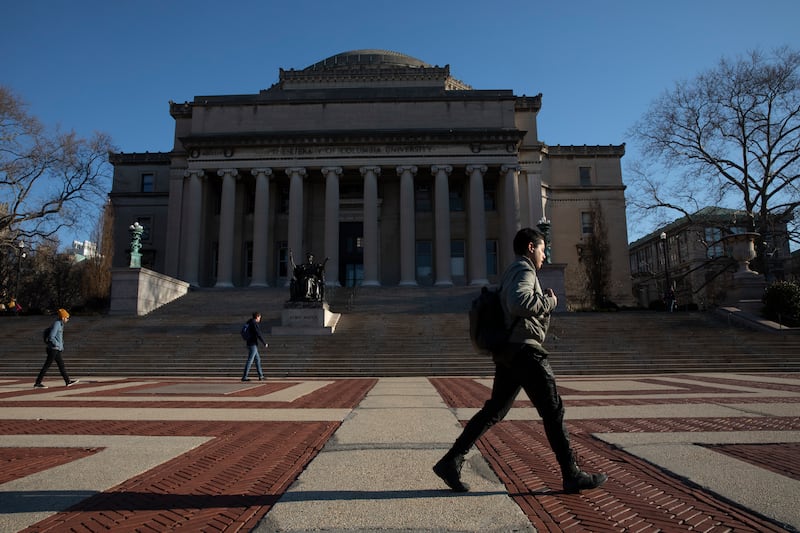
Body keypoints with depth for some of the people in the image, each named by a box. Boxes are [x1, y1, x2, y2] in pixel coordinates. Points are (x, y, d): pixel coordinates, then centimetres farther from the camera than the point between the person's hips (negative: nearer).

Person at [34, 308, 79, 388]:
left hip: (57, 349, 10)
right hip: (53, 349, -10)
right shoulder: (56, 324, -16)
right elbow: (51, 337, -22)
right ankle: (37, 383, 3)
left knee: (61, 365, 10)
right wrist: (59, 345, -15)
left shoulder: (60, 324, 12)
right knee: (47, 366, -4)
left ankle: (68, 381, 13)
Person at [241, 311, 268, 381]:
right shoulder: (254, 324, -14)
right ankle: (244, 377, -6)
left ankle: (261, 376, 16)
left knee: (258, 360, 13)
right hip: (253, 345, -10)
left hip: (251, 344, 10)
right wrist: (265, 343, -11)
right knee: (250, 361, -7)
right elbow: (259, 335, -18)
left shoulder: (250, 323, 14)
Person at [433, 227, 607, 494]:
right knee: (553, 411, 0)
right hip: (524, 350, -10)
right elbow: (519, 303, -27)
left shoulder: (510, 273, 24)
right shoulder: (523, 270, -8)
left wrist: (544, 302, 18)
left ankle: (451, 461, 6)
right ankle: (572, 475, 10)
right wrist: (548, 301, -12)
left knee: (493, 411, 9)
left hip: (508, 352, 10)